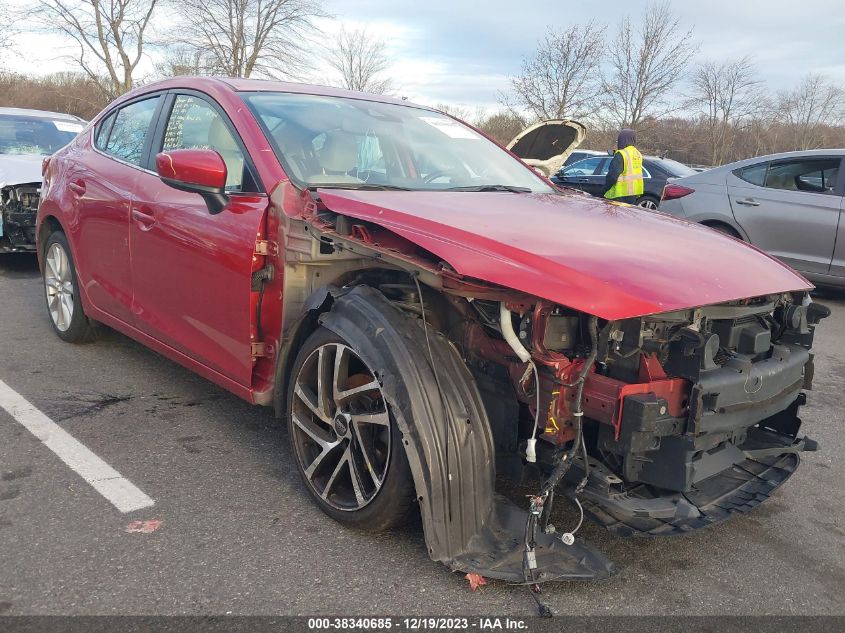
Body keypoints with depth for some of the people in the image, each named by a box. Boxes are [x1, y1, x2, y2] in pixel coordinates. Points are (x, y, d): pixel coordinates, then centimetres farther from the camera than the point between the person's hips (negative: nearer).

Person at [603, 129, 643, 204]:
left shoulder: (621, 155, -16)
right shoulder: (637, 154, 13)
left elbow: (613, 175, -18)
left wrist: (606, 188, -8)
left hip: (622, 192, -9)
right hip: (635, 191, 9)